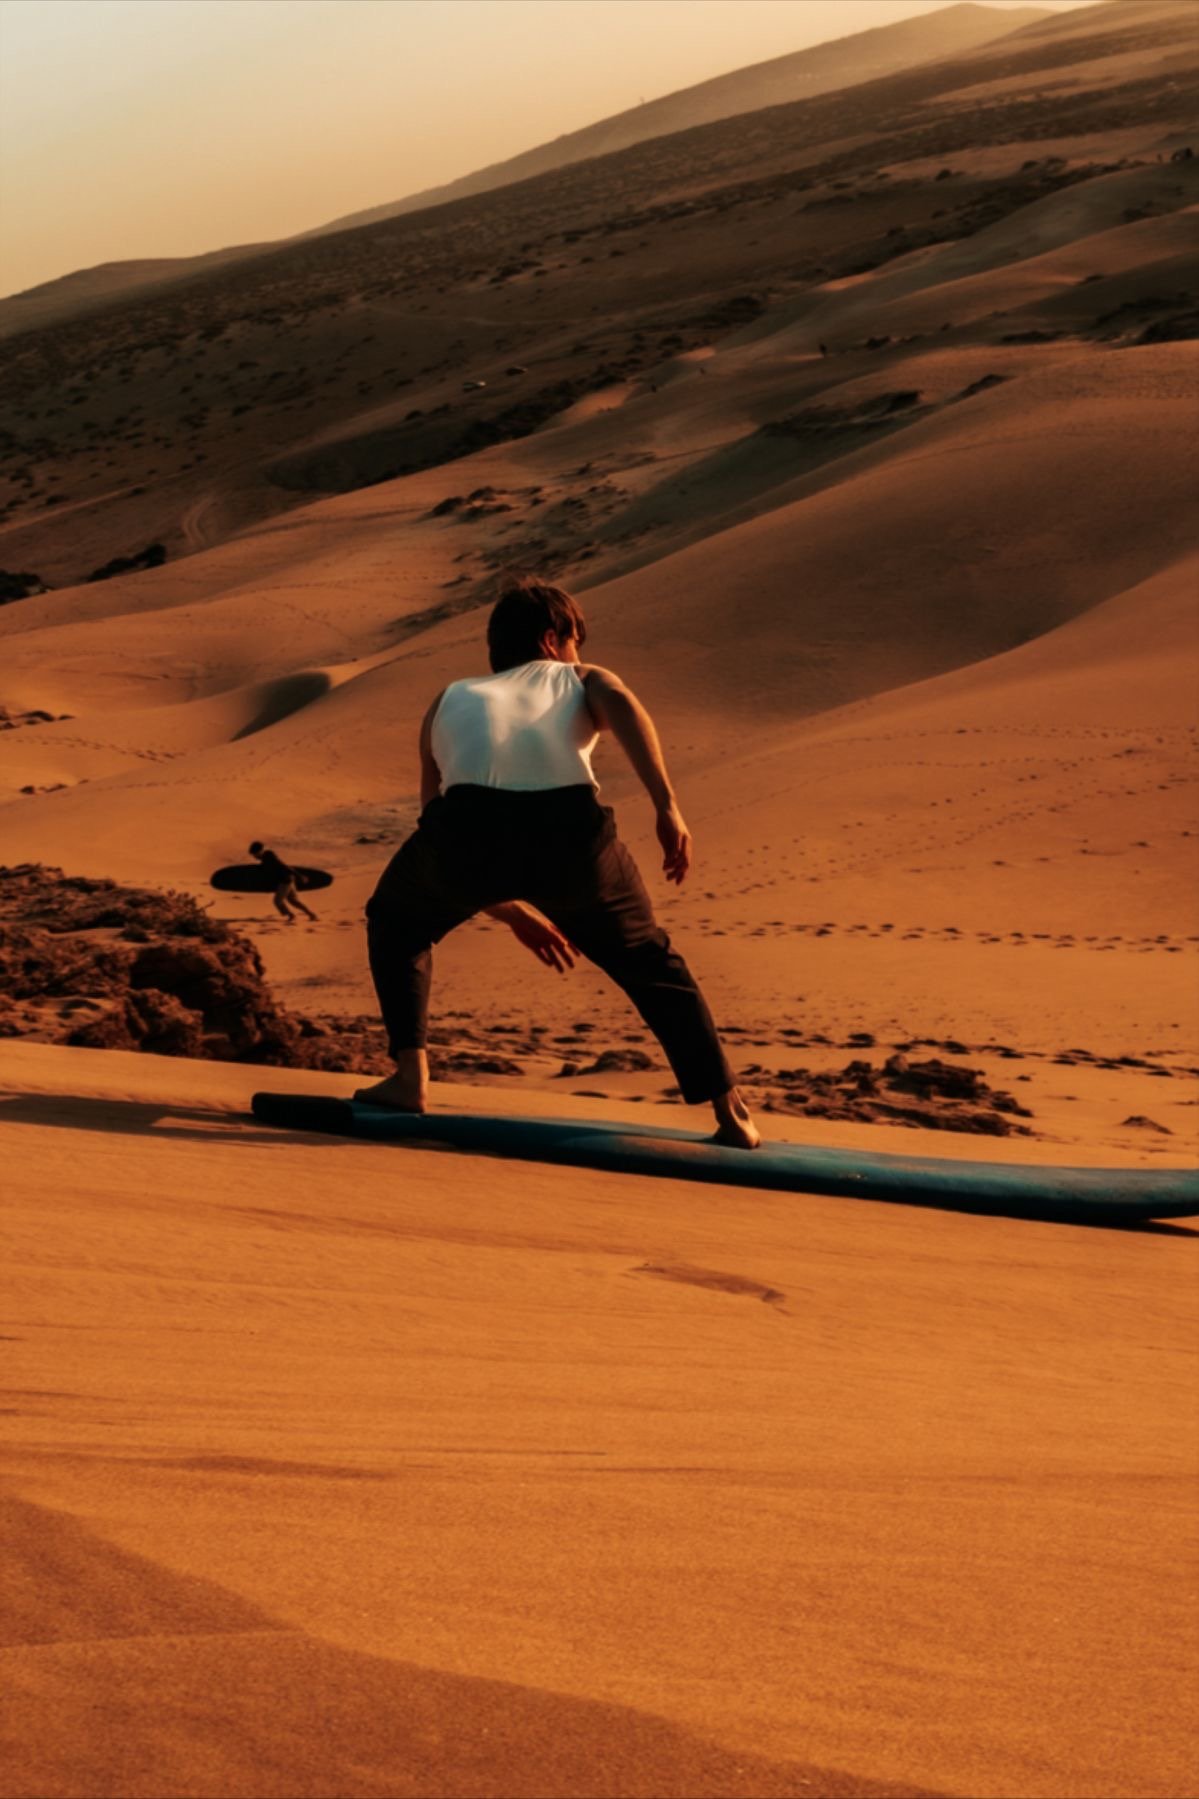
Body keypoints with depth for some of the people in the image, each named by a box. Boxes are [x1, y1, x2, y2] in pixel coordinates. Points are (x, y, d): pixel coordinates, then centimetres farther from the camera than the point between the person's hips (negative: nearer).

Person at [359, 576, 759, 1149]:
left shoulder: (451, 700, 38)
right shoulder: (580, 678, 32)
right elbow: (623, 706, 5)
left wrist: (513, 913, 49)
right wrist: (667, 807, -5)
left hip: (469, 821, 1)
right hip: (568, 829, -1)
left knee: (396, 922, 34)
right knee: (653, 965, 24)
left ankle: (409, 1076, 20)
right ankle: (732, 1116, 22)